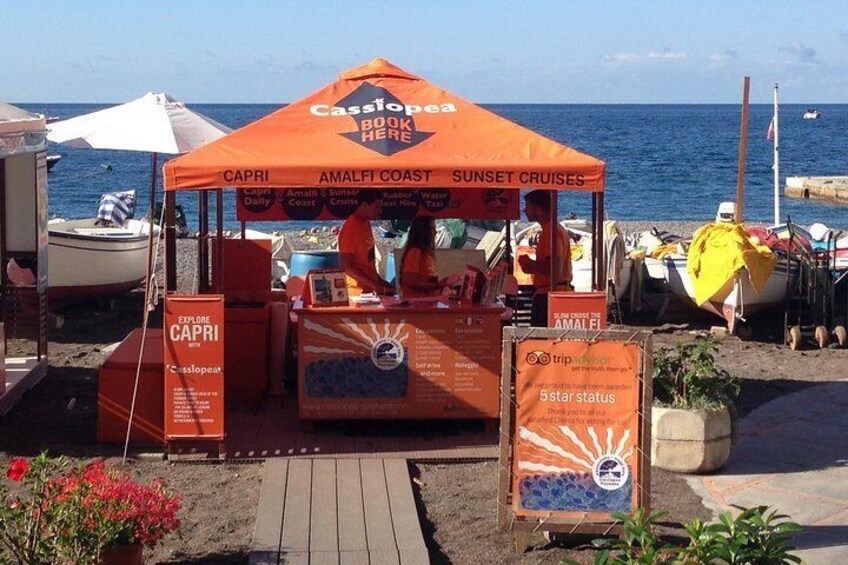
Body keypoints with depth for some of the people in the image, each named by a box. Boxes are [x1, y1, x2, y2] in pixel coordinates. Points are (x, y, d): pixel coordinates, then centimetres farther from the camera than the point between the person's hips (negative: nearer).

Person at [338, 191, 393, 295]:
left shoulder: (366, 223, 10)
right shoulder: (350, 229, -16)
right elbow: (346, 267, -18)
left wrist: (379, 281, 15)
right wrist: (372, 284, -21)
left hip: (372, 289, 8)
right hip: (358, 291, -8)